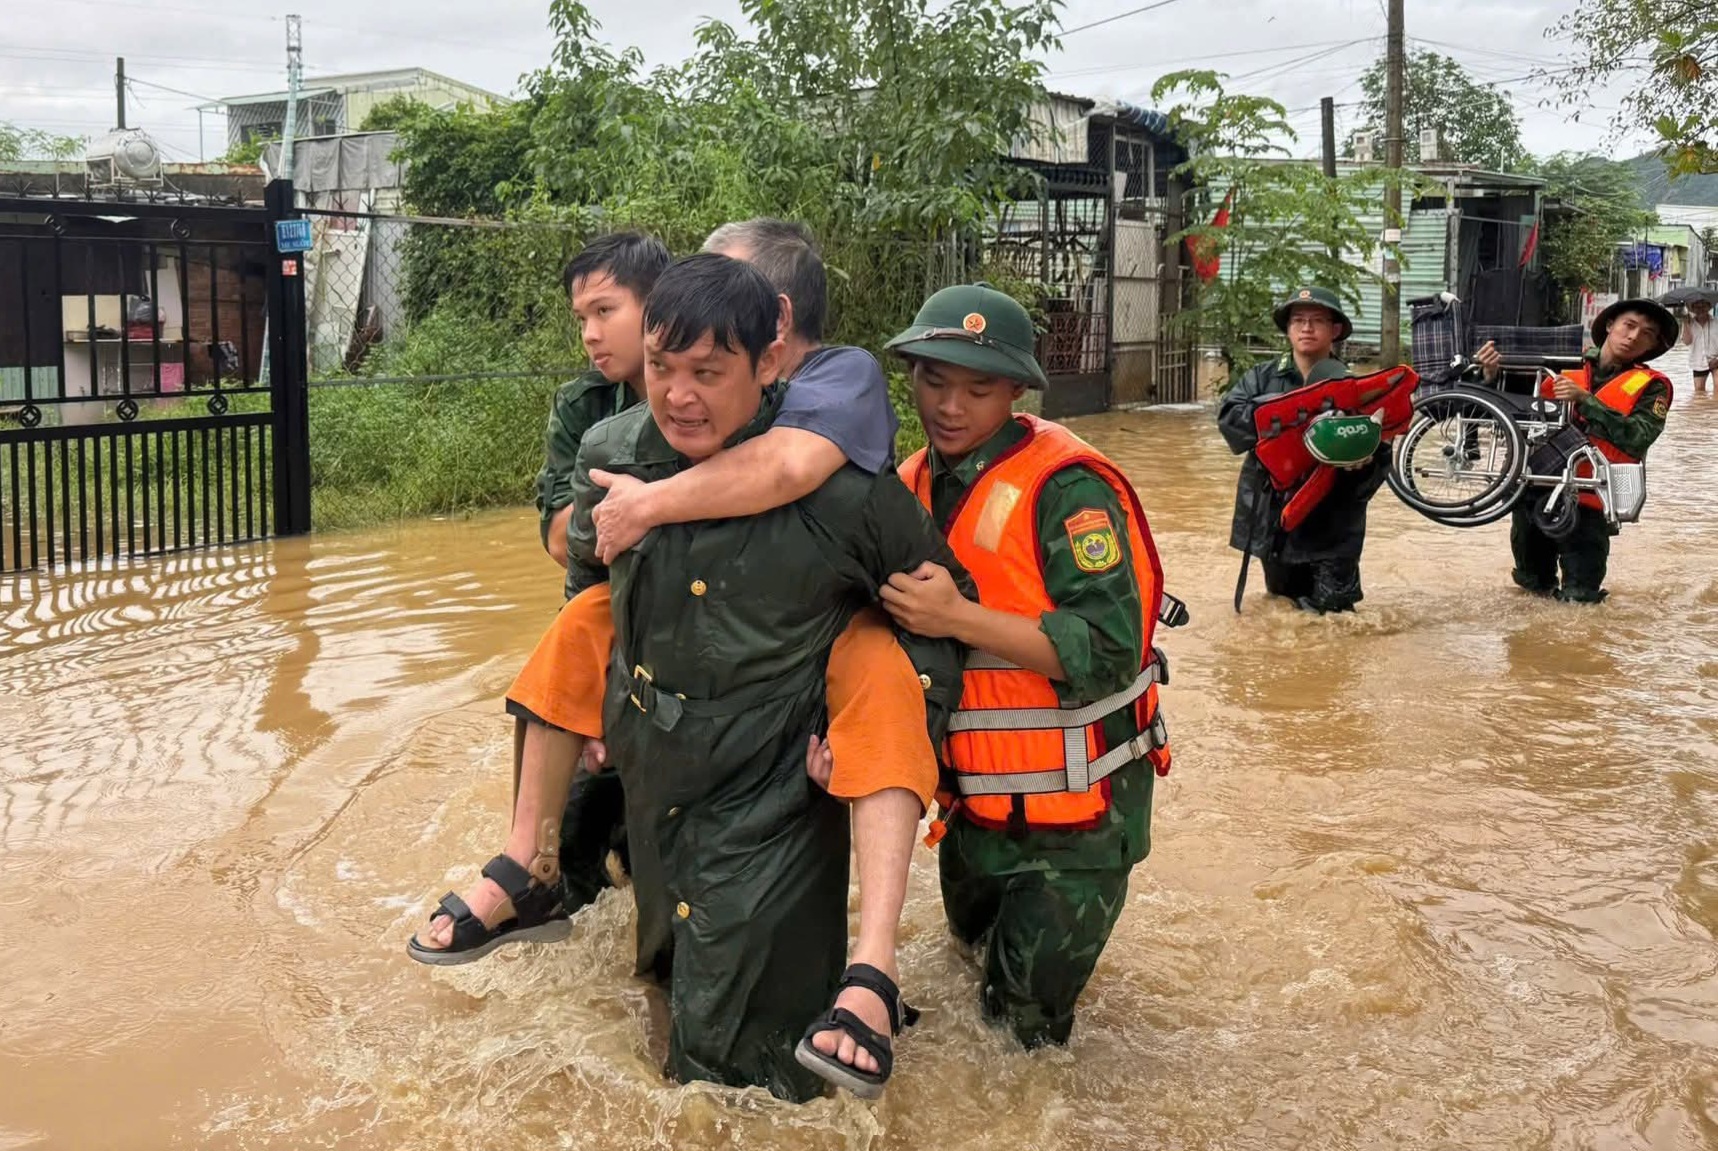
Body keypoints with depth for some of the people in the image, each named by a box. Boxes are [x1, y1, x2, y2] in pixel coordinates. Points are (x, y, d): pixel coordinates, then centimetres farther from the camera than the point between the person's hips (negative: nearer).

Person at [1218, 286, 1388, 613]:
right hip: (1271, 516, 3)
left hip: (1330, 523, -3)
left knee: (1332, 606, -2)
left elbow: (1380, 453, -7)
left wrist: (1364, 461, -30)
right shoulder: (1262, 377, 2)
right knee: (1281, 595, 19)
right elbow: (1228, 416, -12)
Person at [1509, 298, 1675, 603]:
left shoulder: (1651, 386, 3)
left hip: (1587, 503, -2)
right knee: (1532, 587, 15)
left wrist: (1584, 400, -18)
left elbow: (1637, 438, -13)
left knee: (1579, 599, 0)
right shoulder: (1566, 373, 10)